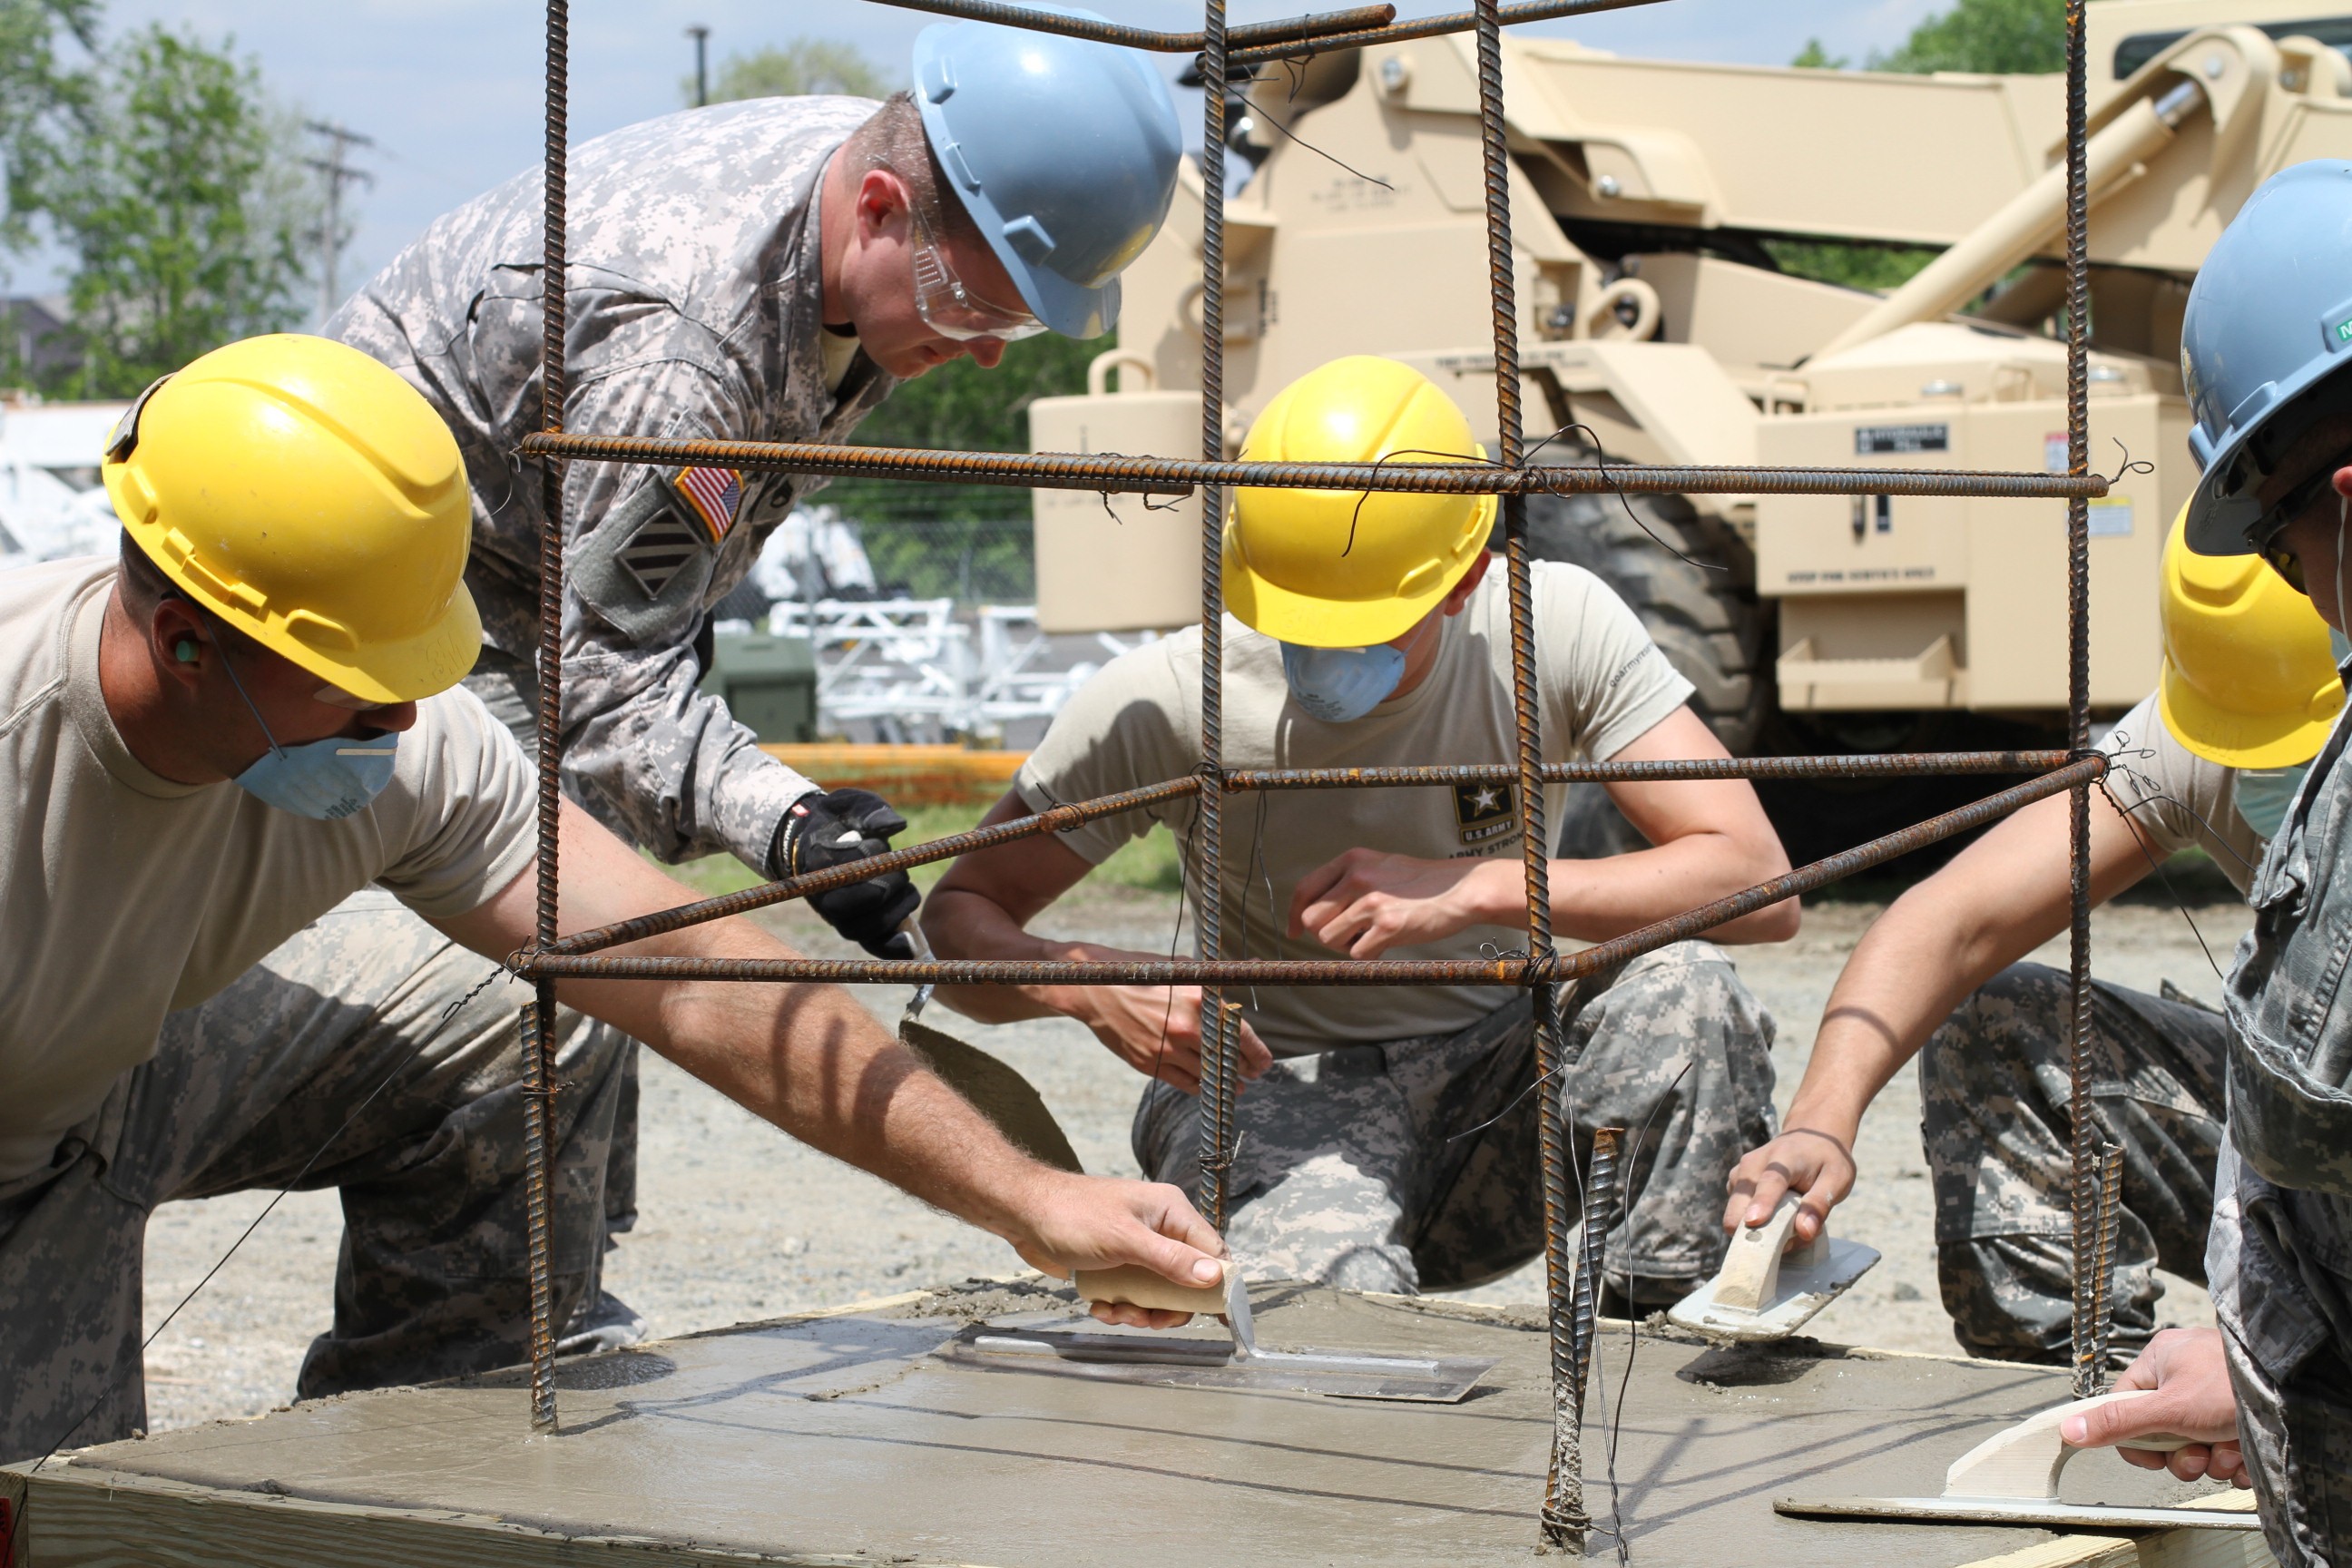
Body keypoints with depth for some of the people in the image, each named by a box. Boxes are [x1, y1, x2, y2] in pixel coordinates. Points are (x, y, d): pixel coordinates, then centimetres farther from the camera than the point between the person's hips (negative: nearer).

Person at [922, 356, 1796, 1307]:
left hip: (1494, 1084, 3)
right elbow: (957, 919, -8)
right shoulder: (1166, 703, -15)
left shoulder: (1558, 627, -12)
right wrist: (1084, 982, -32)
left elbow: (1758, 885, -19)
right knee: (1321, 1292, -38)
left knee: (1684, 990, -29)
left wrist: (1476, 889, -30)